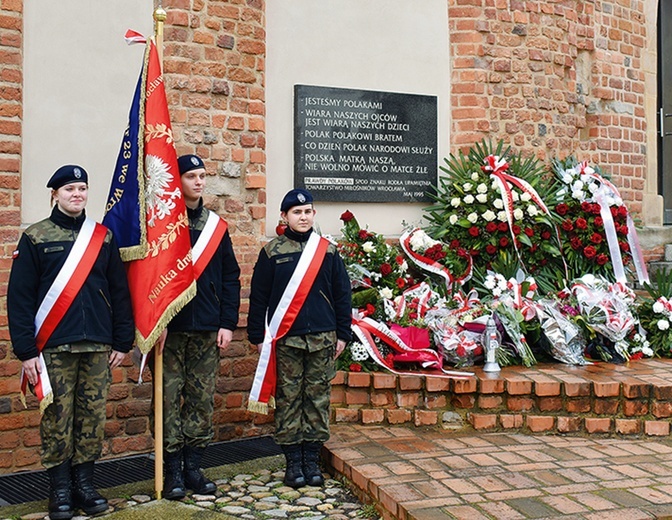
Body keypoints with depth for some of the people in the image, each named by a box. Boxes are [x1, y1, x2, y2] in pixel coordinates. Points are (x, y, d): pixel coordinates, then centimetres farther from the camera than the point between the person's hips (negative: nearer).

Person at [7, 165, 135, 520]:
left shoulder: (103, 237, 9)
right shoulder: (35, 238, 2)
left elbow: (119, 292, 9)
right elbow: (19, 297, -2)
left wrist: (122, 342, 5)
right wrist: (25, 351, -8)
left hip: (98, 347, 3)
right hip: (54, 348, -2)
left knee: (92, 418, 7)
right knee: (57, 420, 2)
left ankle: (84, 485, 20)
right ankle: (60, 491, 15)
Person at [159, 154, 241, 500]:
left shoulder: (216, 225, 10)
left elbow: (230, 277, 9)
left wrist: (227, 323, 2)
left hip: (208, 329, 3)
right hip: (170, 328, -3)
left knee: (202, 399, 8)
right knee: (170, 397, 1)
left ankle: (193, 466, 19)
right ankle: (173, 470, 12)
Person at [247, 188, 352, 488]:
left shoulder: (328, 250, 7)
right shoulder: (272, 252, 2)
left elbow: (342, 294, 9)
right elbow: (259, 296, 3)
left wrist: (342, 334, 6)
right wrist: (257, 336, 0)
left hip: (322, 338, 2)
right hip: (286, 338, -1)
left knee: (318, 397, 6)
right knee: (288, 399, 3)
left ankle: (312, 458, 17)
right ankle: (293, 461, 13)